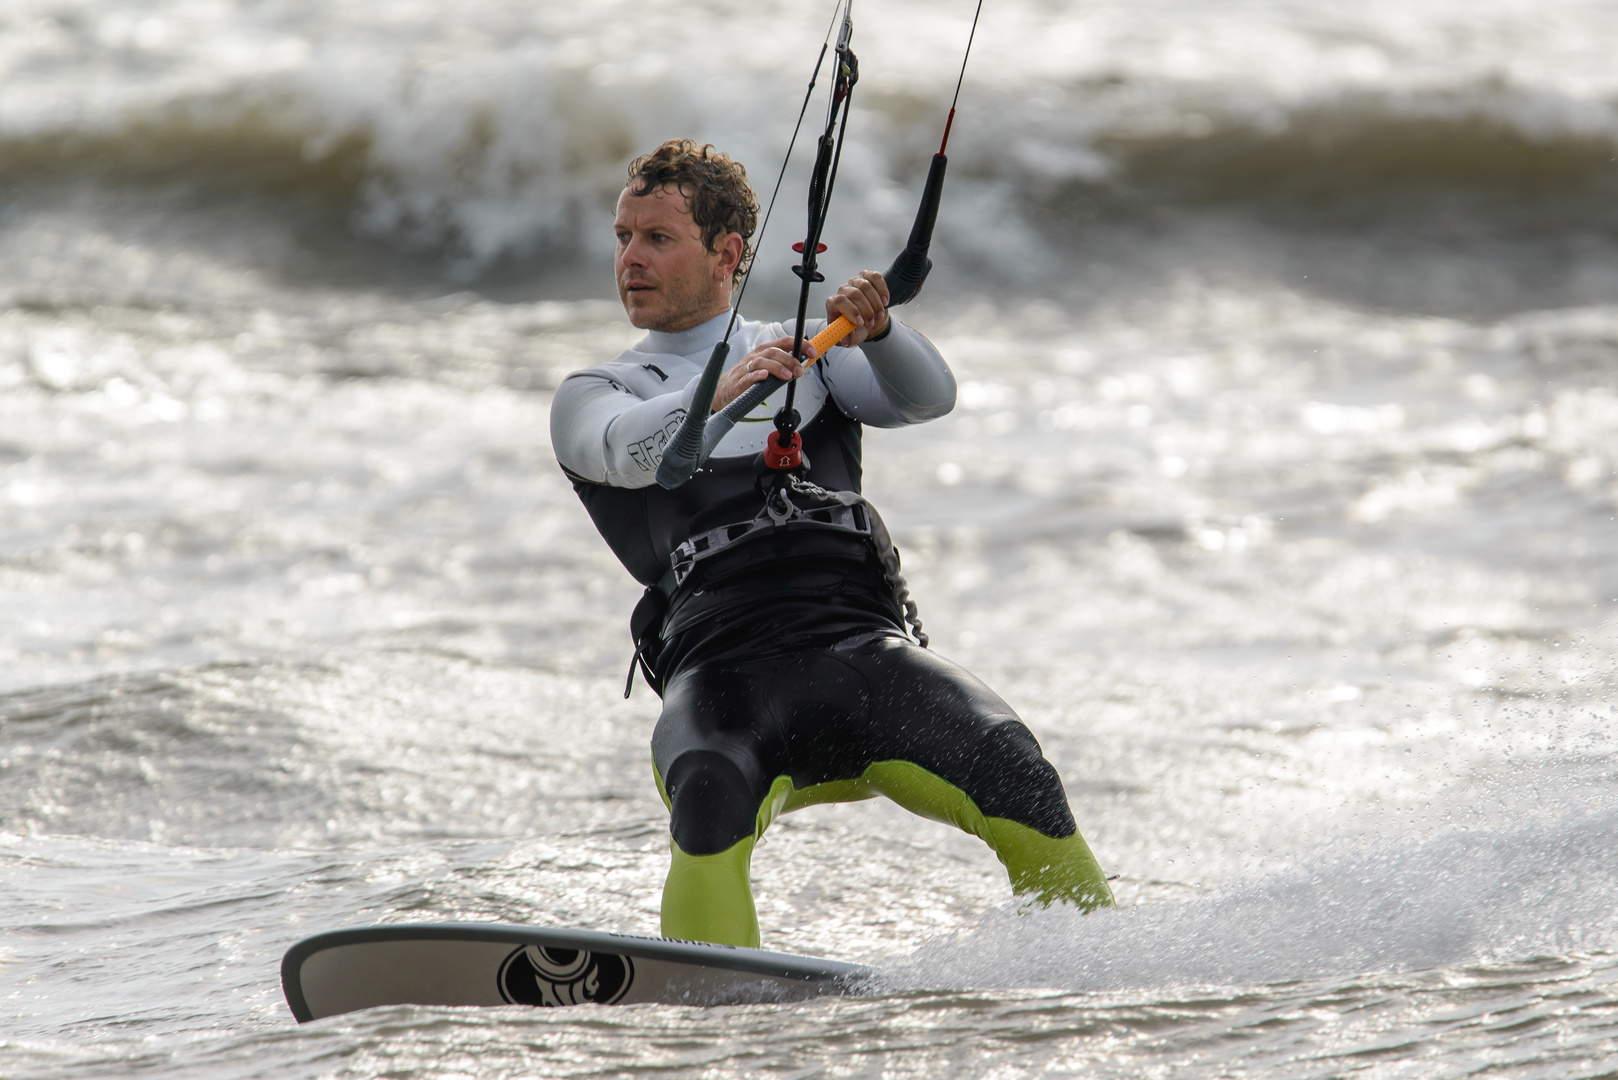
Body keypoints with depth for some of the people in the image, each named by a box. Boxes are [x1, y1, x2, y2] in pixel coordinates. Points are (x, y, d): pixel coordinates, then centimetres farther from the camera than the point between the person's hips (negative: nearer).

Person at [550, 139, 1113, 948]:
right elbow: (630, 452, -7)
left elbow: (928, 397, 5)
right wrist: (722, 394, -27)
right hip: (721, 666, -1)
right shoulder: (593, 396, 17)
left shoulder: (809, 356, 23)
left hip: (863, 640, 1)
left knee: (1015, 782, -22)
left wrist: (875, 332, -17)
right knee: (709, 800, -35)